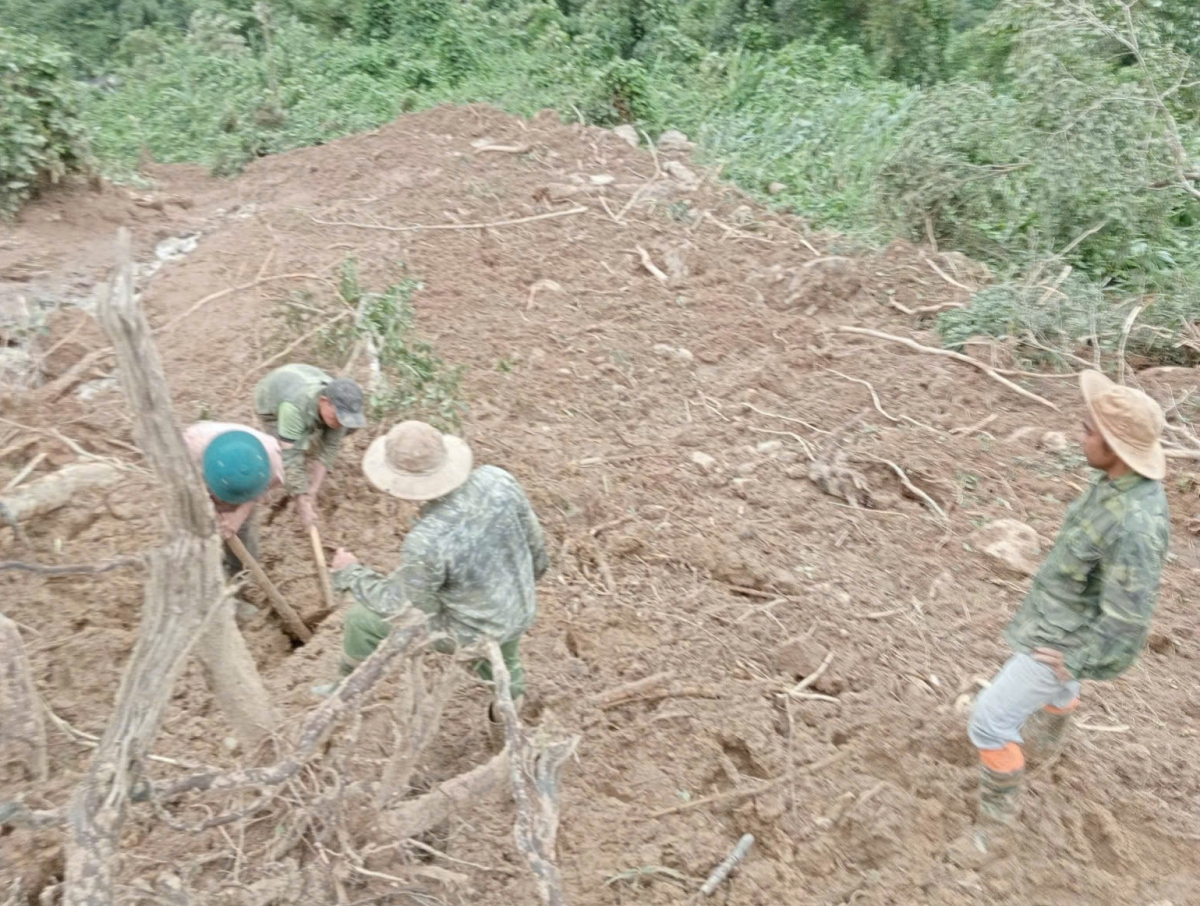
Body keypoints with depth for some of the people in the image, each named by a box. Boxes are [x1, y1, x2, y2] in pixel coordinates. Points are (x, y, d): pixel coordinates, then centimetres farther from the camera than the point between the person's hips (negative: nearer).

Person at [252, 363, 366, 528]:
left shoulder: (340, 403, -33)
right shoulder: (294, 407, -49)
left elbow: (329, 448, -24)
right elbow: (290, 458, -45)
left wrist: (313, 490, -27)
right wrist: (303, 504, -43)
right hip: (270, 403, -4)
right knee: (296, 458, -23)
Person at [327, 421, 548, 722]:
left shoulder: (426, 542, -38)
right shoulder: (496, 480, -25)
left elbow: (396, 604, -19)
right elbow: (532, 537, -6)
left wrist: (350, 573, -1)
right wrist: (532, 571, 17)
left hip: (469, 632, -4)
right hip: (518, 611, 4)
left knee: (362, 618, 16)